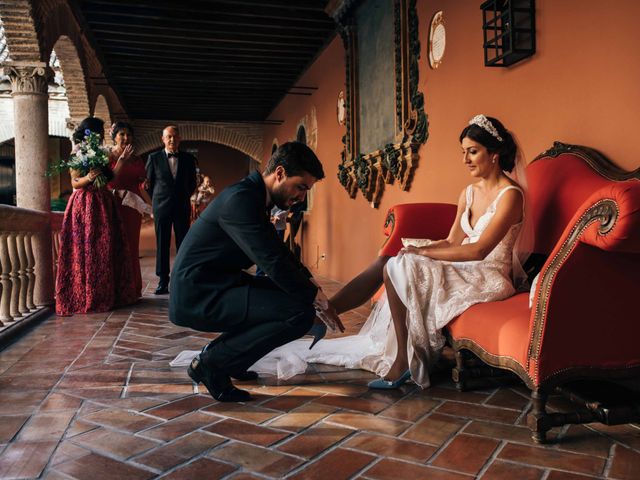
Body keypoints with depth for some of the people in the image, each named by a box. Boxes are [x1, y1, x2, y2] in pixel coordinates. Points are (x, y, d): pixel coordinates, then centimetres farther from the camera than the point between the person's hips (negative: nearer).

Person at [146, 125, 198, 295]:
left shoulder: (188, 159, 5)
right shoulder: (154, 158, 2)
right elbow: (149, 182, 9)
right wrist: (157, 200, 12)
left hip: (182, 208, 1)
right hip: (161, 208, -1)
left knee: (183, 244, 2)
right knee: (162, 245, 2)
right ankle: (163, 281, 7)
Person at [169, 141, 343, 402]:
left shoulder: (253, 197, 11)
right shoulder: (241, 199, -21)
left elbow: (279, 252, 20)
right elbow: (274, 263, -25)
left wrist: (313, 287, 12)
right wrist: (318, 299, -12)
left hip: (212, 286, 10)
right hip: (197, 297, -10)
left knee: (293, 295, 20)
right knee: (300, 312, -19)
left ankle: (219, 354, 17)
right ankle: (210, 362, -6)